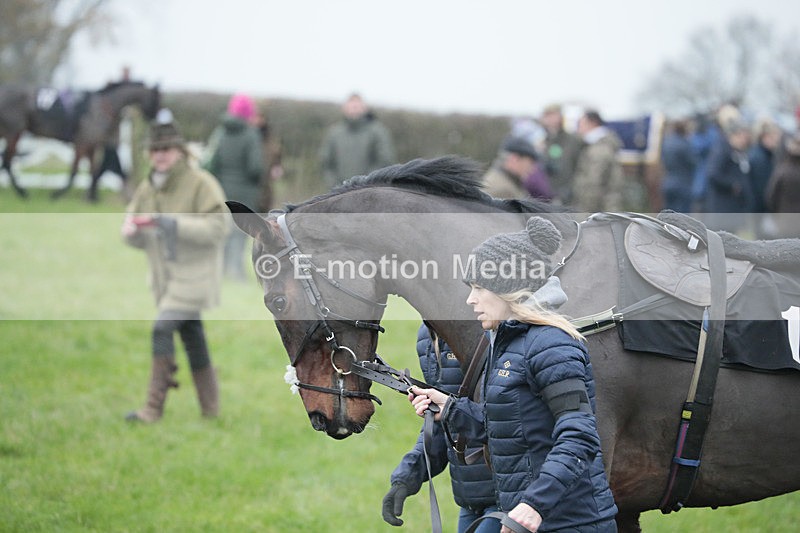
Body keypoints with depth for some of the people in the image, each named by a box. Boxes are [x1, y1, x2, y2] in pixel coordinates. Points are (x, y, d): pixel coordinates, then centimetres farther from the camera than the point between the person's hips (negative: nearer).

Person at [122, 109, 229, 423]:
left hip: (195, 274, -7)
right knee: (192, 337, 13)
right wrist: (132, 229, -15)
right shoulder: (148, 188, 7)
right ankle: (210, 406, 23)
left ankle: (154, 407, -16)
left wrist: (171, 222, -28)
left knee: (163, 329, -18)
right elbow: (137, 239, 12)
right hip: (165, 276, 7)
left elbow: (217, 228, -21)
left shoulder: (201, 184, -13)